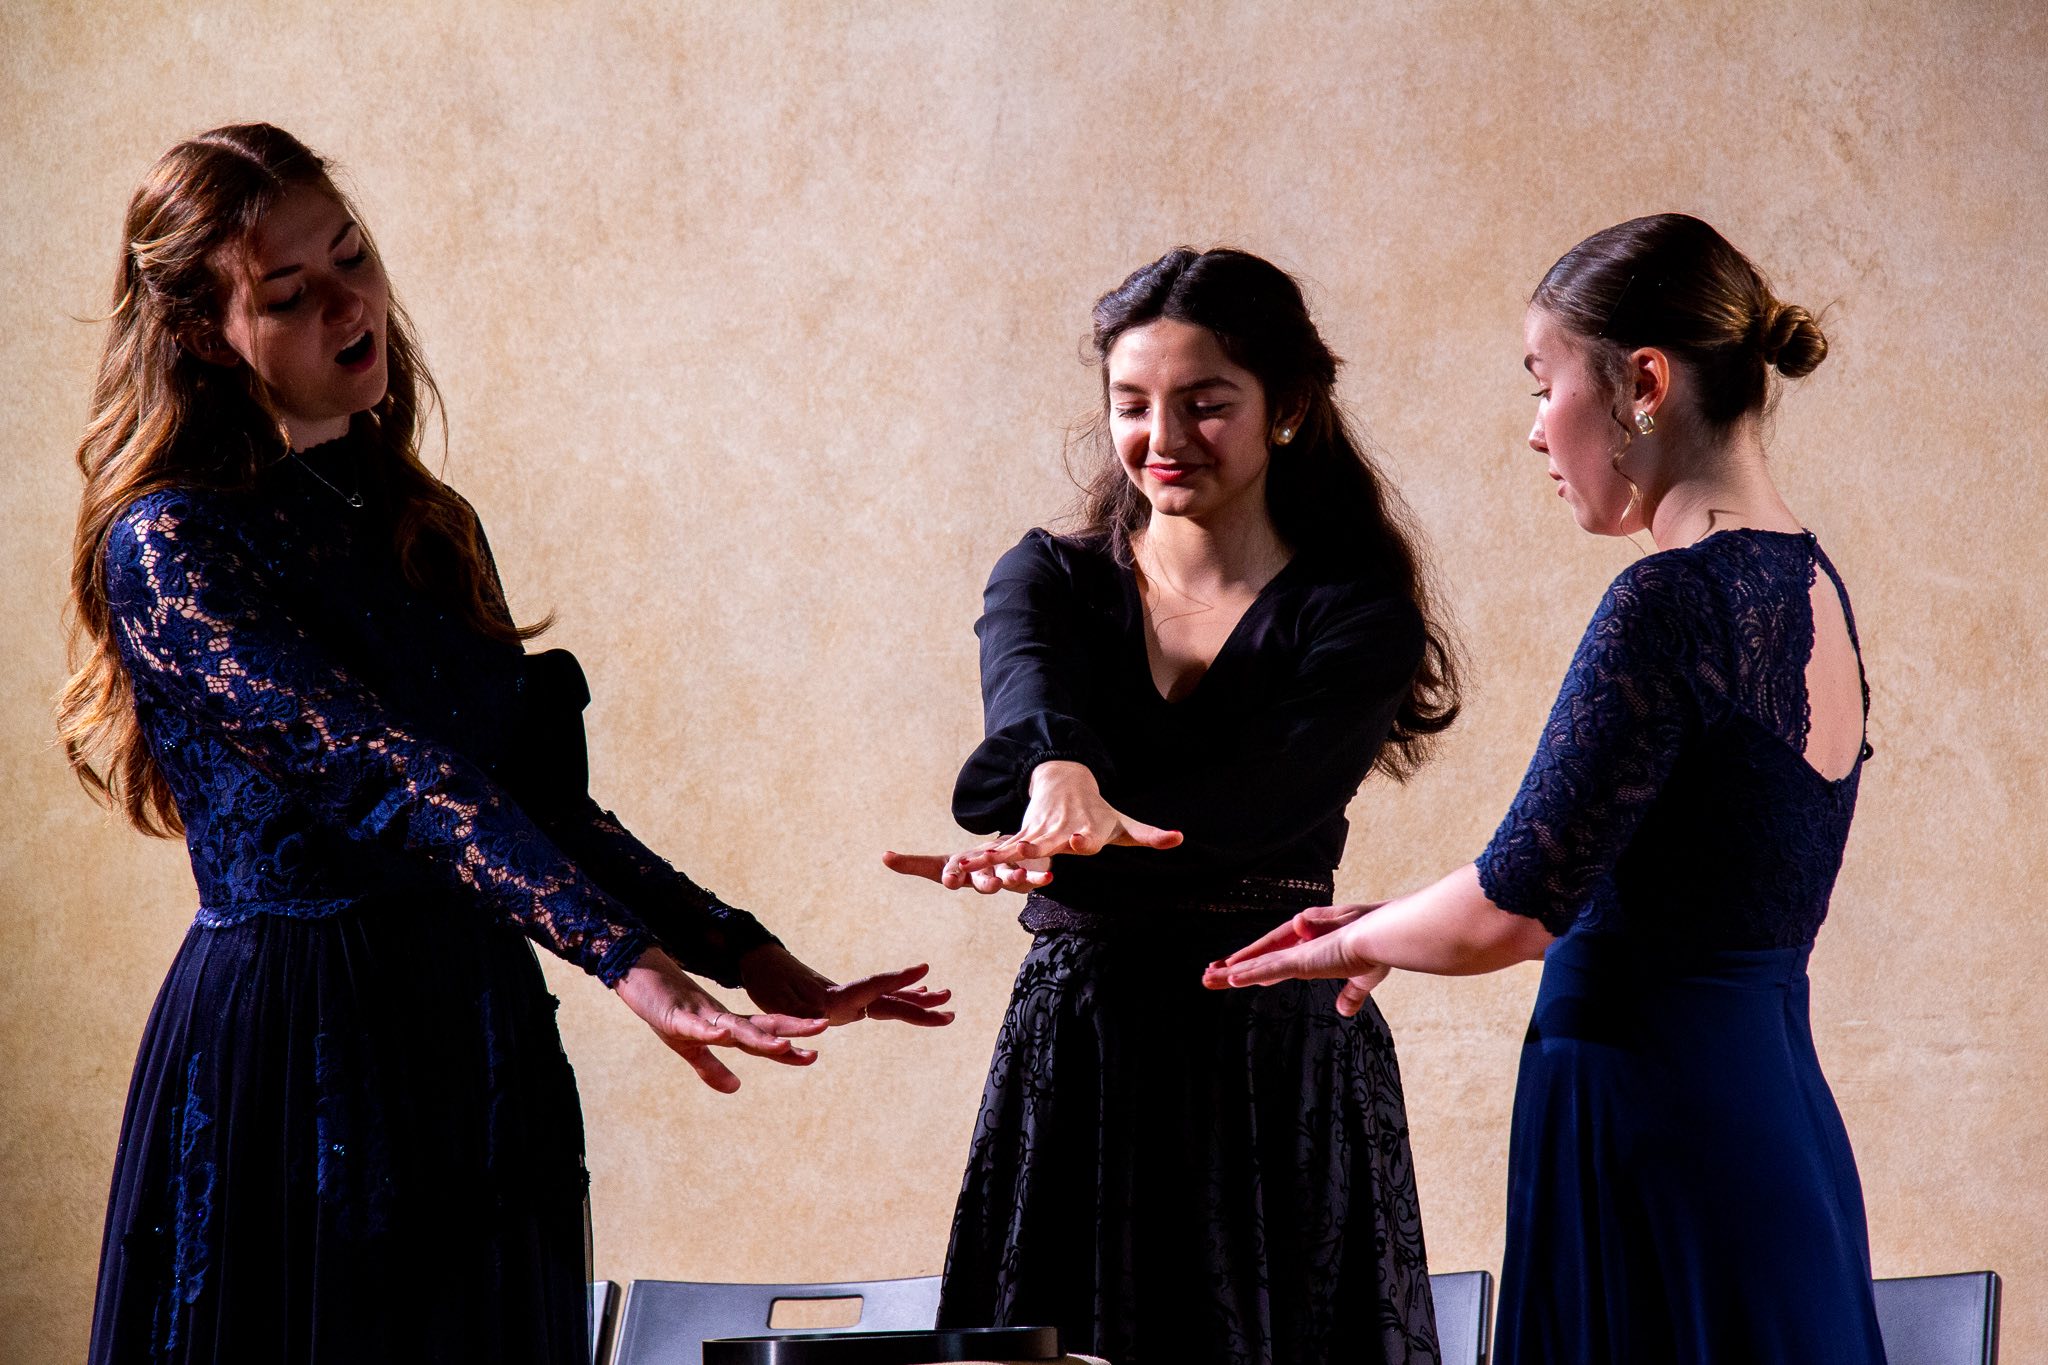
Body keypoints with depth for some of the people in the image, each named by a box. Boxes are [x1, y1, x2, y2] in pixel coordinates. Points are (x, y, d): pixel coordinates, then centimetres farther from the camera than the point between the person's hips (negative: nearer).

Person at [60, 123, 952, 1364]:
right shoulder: (171, 548, -9)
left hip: (481, 1039, 7)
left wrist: (747, 956, 1)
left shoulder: (430, 527, 14)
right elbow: (385, 774, -21)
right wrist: (630, 961, -31)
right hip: (291, 1060, -6)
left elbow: (541, 795, 13)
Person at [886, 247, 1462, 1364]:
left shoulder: (1359, 614, -1)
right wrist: (1060, 778, -42)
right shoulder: (1051, 579, 7)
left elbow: (1268, 791, -20)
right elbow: (1027, 688, -17)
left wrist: (1061, 845, -38)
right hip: (1074, 1058, 2)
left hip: (1285, 1071, -2)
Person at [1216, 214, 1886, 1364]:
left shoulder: (1674, 601, -17)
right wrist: (1394, 925, 21)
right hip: (1773, 1109, 9)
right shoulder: (1805, 580, 12)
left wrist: (1357, 939, 3)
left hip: (1661, 1136, -9)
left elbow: (1510, 910, -17)